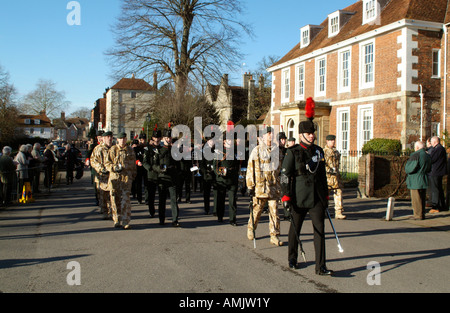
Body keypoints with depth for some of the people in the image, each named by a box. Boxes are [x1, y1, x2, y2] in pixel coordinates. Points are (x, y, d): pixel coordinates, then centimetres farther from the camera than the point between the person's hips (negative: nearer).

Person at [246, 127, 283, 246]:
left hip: (274, 186, 3)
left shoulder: (277, 149, 11)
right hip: (260, 186, -3)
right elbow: (250, 169, -2)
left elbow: (280, 167, 21)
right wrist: (250, 186, -7)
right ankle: (251, 229, 31)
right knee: (256, 210, 7)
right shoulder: (257, 150, -1)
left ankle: (274, 236, 7)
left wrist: (281, 184, 20)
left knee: (274, 211, 0)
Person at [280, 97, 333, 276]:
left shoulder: (319, 151, 10)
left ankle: (321, 266, 2)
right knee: (295, 229, 12)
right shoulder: (293, 152, -6)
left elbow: (323, 174, 17)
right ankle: (292, 259, 32)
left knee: (320, 230, -2)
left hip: (317, 197, 4)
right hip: (299, 197, -4)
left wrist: (325, 195, 17)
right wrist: (285, 196, -14)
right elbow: (284, 175, -8)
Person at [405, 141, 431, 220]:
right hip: (424, 181, 8)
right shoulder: (428, 156, 10)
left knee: (416, 199, -2)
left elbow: (408, 169, -18)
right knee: (422, 198, 14)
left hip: (416, 181, -8)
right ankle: (422, 214, 20)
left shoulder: (415, 155, -17)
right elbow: (429, 169, 18)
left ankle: (418, 215, 1)